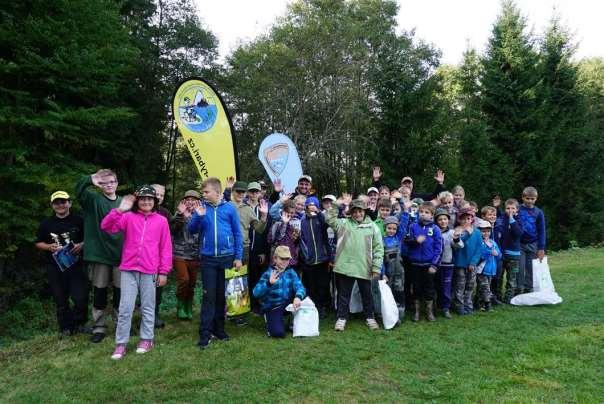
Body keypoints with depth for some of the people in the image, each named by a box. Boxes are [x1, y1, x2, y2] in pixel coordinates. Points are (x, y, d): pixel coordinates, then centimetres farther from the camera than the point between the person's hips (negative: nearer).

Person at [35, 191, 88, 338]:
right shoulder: (46, 224, 7)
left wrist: (82, 245, -13)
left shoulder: (78, 221, 2)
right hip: (54, 267, 2)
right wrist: (49, 247, -6)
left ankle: (79, 324, 17)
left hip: (76, 265, -2)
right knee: (61, 300, 9)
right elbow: (38, 243, 14)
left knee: (81, 298, -6)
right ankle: (66, 328, 22)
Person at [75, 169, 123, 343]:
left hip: (121, 255, 2)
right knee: (99, 292, 7)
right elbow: (78, 190, -20)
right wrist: (91, 179, -41)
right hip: (99, 254, -1)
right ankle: (99, 327, 20)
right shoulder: (93, 200, 1)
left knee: (120, 292, 8)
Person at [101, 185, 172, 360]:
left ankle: (146, 339, 24)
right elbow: (106, 227, -6)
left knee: (148, 307, 10)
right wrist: (119, 210, -17)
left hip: (150, 271, 0)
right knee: (125, 307, 3)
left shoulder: (161, 221, 2)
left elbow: (166, 248, 3)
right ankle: (121, 344, 14)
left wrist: (164, 272, 1)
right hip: (128, 270, 1)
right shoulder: (128, 217, 5)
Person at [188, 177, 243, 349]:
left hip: (227, 257, 0)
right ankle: (205, 333, 6)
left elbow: (237, 233, 2)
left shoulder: (229, 208, -1)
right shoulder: (201, 207, 3)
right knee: (209, 296, 0)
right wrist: (198, 216, -16)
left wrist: (238, 257, -1)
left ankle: (219, 329, 24)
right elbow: (191, 230, 2)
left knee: (223, 295, 10)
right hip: (208, 258, 0)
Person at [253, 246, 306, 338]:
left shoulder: (291, 272, 2)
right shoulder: (268, 274, -11)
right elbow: (256, 293, -21)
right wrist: (269, 283, -37)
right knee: (278, 333, -25)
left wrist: (298, 297, -37)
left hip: (288, 304, 5)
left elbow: (299, 286, -14)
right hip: (272, 308, -5)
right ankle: (271, 321, 10)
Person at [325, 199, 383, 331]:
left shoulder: (372, 227, 3)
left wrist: (376, 267, -3)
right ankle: (342, 318, 24)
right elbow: (329, 219, -7)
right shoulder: (344, 223, 5)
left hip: (365, 269, 0)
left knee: (367, 294, 14)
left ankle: (370, 317, 32)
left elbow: (378, 248, 2)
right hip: (345, 267, 0)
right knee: (344, 294, 10)